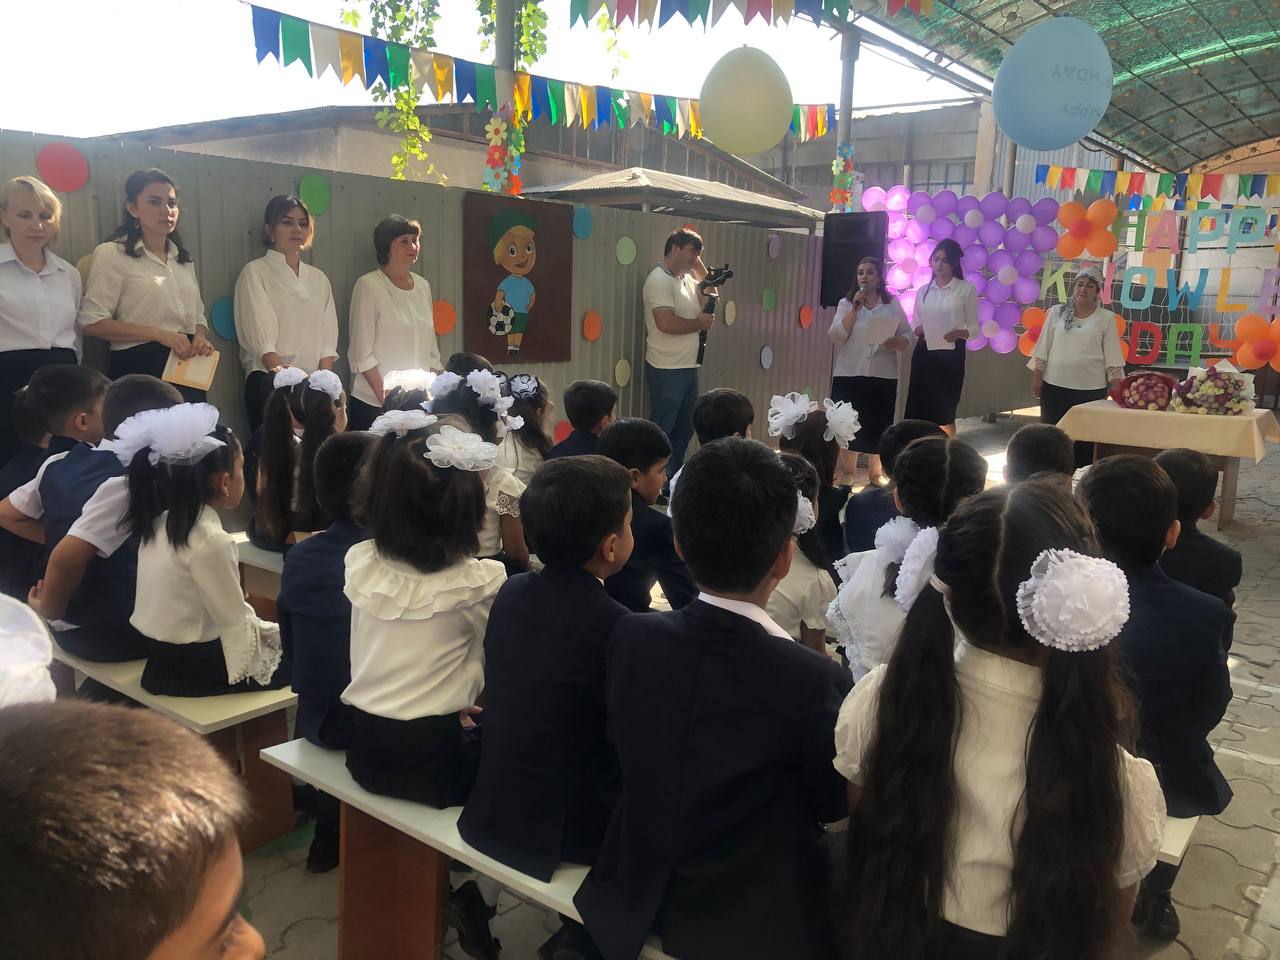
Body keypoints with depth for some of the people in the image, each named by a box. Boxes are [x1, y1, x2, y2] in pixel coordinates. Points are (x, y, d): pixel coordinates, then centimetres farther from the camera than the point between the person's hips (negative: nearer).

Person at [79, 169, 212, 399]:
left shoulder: (183, 258, 15)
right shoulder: (112, 254, -6)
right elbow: (93, 322, -13)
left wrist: (201, 337, -4)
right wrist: (158, 334, -21)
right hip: (139, 368, -6)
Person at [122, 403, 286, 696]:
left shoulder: (159, 523, 2)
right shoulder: (211, 540, -24)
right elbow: (235, 623, -18)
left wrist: (267, 629, 7)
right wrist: (277, 633, -1)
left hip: (163, 656, 8)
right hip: (193, 667, -8)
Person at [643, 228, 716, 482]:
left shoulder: (687, 277, 12)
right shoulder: (659, 280, -15)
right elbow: (666, 323, -25)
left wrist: (698, 264, 10)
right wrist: (700, 323, -12)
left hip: (688, 368, 9)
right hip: (667, 371, -9)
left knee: (685, 428, 16)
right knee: (661, 431, -2)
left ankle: (674, 477, 27)